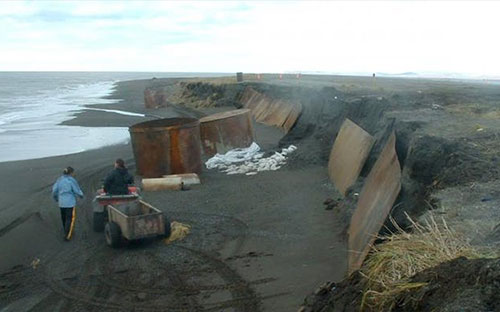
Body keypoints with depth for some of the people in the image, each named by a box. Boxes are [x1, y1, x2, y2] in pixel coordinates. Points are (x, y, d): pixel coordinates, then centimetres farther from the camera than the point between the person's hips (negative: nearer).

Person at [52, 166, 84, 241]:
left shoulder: (60, 179, 6)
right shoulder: (71, 180, -10)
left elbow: (54, 190, 6)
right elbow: (77, 191, -6)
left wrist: (56, 198, 22)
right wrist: (81, 195, 15)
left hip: (61, 203, 6)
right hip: (70, 203, -6)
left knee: (64, 218, 19)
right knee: (70, 219, -3)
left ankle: (67, 232, 33)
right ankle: (67, 235, -8)